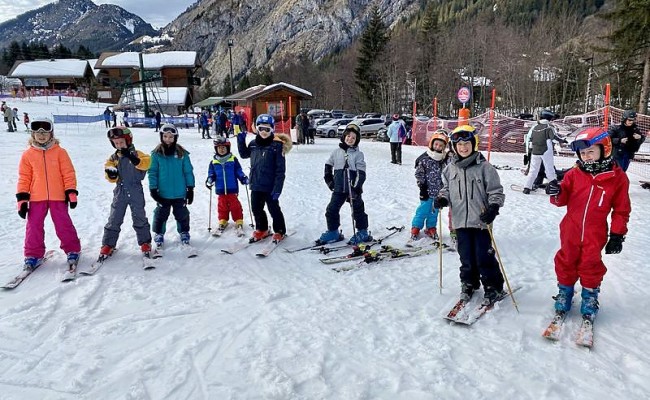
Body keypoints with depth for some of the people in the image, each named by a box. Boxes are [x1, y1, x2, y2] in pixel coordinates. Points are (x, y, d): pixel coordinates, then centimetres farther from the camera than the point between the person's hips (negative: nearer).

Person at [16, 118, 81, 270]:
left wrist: (71, 193, -6)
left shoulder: (59, 152, 0)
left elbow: (68, 173, -1)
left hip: (58, 196, -2)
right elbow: (24, 178, 6)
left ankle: (72, 250, 16)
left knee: (63, 224, 2)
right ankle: (34, 254, 17)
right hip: (36, 198, 2)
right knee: (34, 226, 5)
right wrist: (22, 198, 1)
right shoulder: (28, 154, 4)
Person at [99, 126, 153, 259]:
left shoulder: (137, 154, -3)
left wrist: (134, 159, -39)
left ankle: (145, 243, 19)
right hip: (120, 192, 3)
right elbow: (112, 178, 4)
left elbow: (146, 162, -24)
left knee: (139, 218, 7)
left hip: (136, 192, -3)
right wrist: (111, 173, -19)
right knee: (114, 220, 6)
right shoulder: (113, 158, 7)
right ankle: (108, 244, 16)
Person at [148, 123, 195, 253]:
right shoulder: (157, 154, -4)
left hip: (180, 193, 0)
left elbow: (188, 171, 0)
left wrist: (190, 188, 0)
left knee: (182, 215, 13)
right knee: (161, 215, 12)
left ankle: (184, 233, 31)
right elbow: (152, 172, -1)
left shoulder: (182, 153, -4)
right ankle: (159, 234, 29)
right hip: (163, 193, 0)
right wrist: (153, 189, -5)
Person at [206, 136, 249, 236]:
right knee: (222, 206, 11)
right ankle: (222, 222, 25)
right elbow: (211, 174, 10)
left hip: (232, 188, -2)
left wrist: (243, 178, -11)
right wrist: (210, 180, -9)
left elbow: (239, 171, 3)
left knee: (235, 206, 1)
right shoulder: (213, 162, 5)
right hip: (220, 189, 2)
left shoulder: (233, 160, 0)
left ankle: (239, 222, 10)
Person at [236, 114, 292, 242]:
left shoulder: (277, 145, -13)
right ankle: (262, 229, 37)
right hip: (256, 185, 6)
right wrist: (241, 141, 8)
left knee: (274, 209, 8)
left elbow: (280, 169, -14)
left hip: (270, 186, -6)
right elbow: (244, 155, 23)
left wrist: (277, 188, -17)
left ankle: (279, 231, 26)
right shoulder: (253, 144, 3)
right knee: (256, 208, 17)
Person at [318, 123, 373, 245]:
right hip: (338, 188, 3)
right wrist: (329, 179, 9)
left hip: (353, 189, -3)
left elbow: (361, 173, -8)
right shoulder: (336, 151, 5)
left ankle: (362, 232, 20)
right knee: (332, 210, 6)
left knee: (358, 210, 6)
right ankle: (333, 232, 20)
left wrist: (356, 187, -16)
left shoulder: (358, 154, -4)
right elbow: (328, 165, 18)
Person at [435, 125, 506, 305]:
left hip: (481, 220, -3)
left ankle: (494, 288, 19)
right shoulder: (451, 168, 6)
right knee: (466, 256, 12)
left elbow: (496, 191, -3)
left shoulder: (484, 167, -6)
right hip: (460, 221, 4)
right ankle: (469, 283, 32)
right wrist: (442, 199, -3)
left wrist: (493, 208, -18)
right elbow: (447, 189, 17)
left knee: (484, 256, 1)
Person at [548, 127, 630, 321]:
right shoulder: (574, 174, -3)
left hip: (595, 235, -2)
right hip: (570, 232, 2)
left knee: (591, 267, 9)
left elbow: (621, 209, 0)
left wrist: (617, 235, 0)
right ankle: (564, 293, 33)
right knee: (566, 263, 13)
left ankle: (590, 298, 30)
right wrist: (557, 194, -21)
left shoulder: (618, 177, -6)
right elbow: (564, 199, 3)